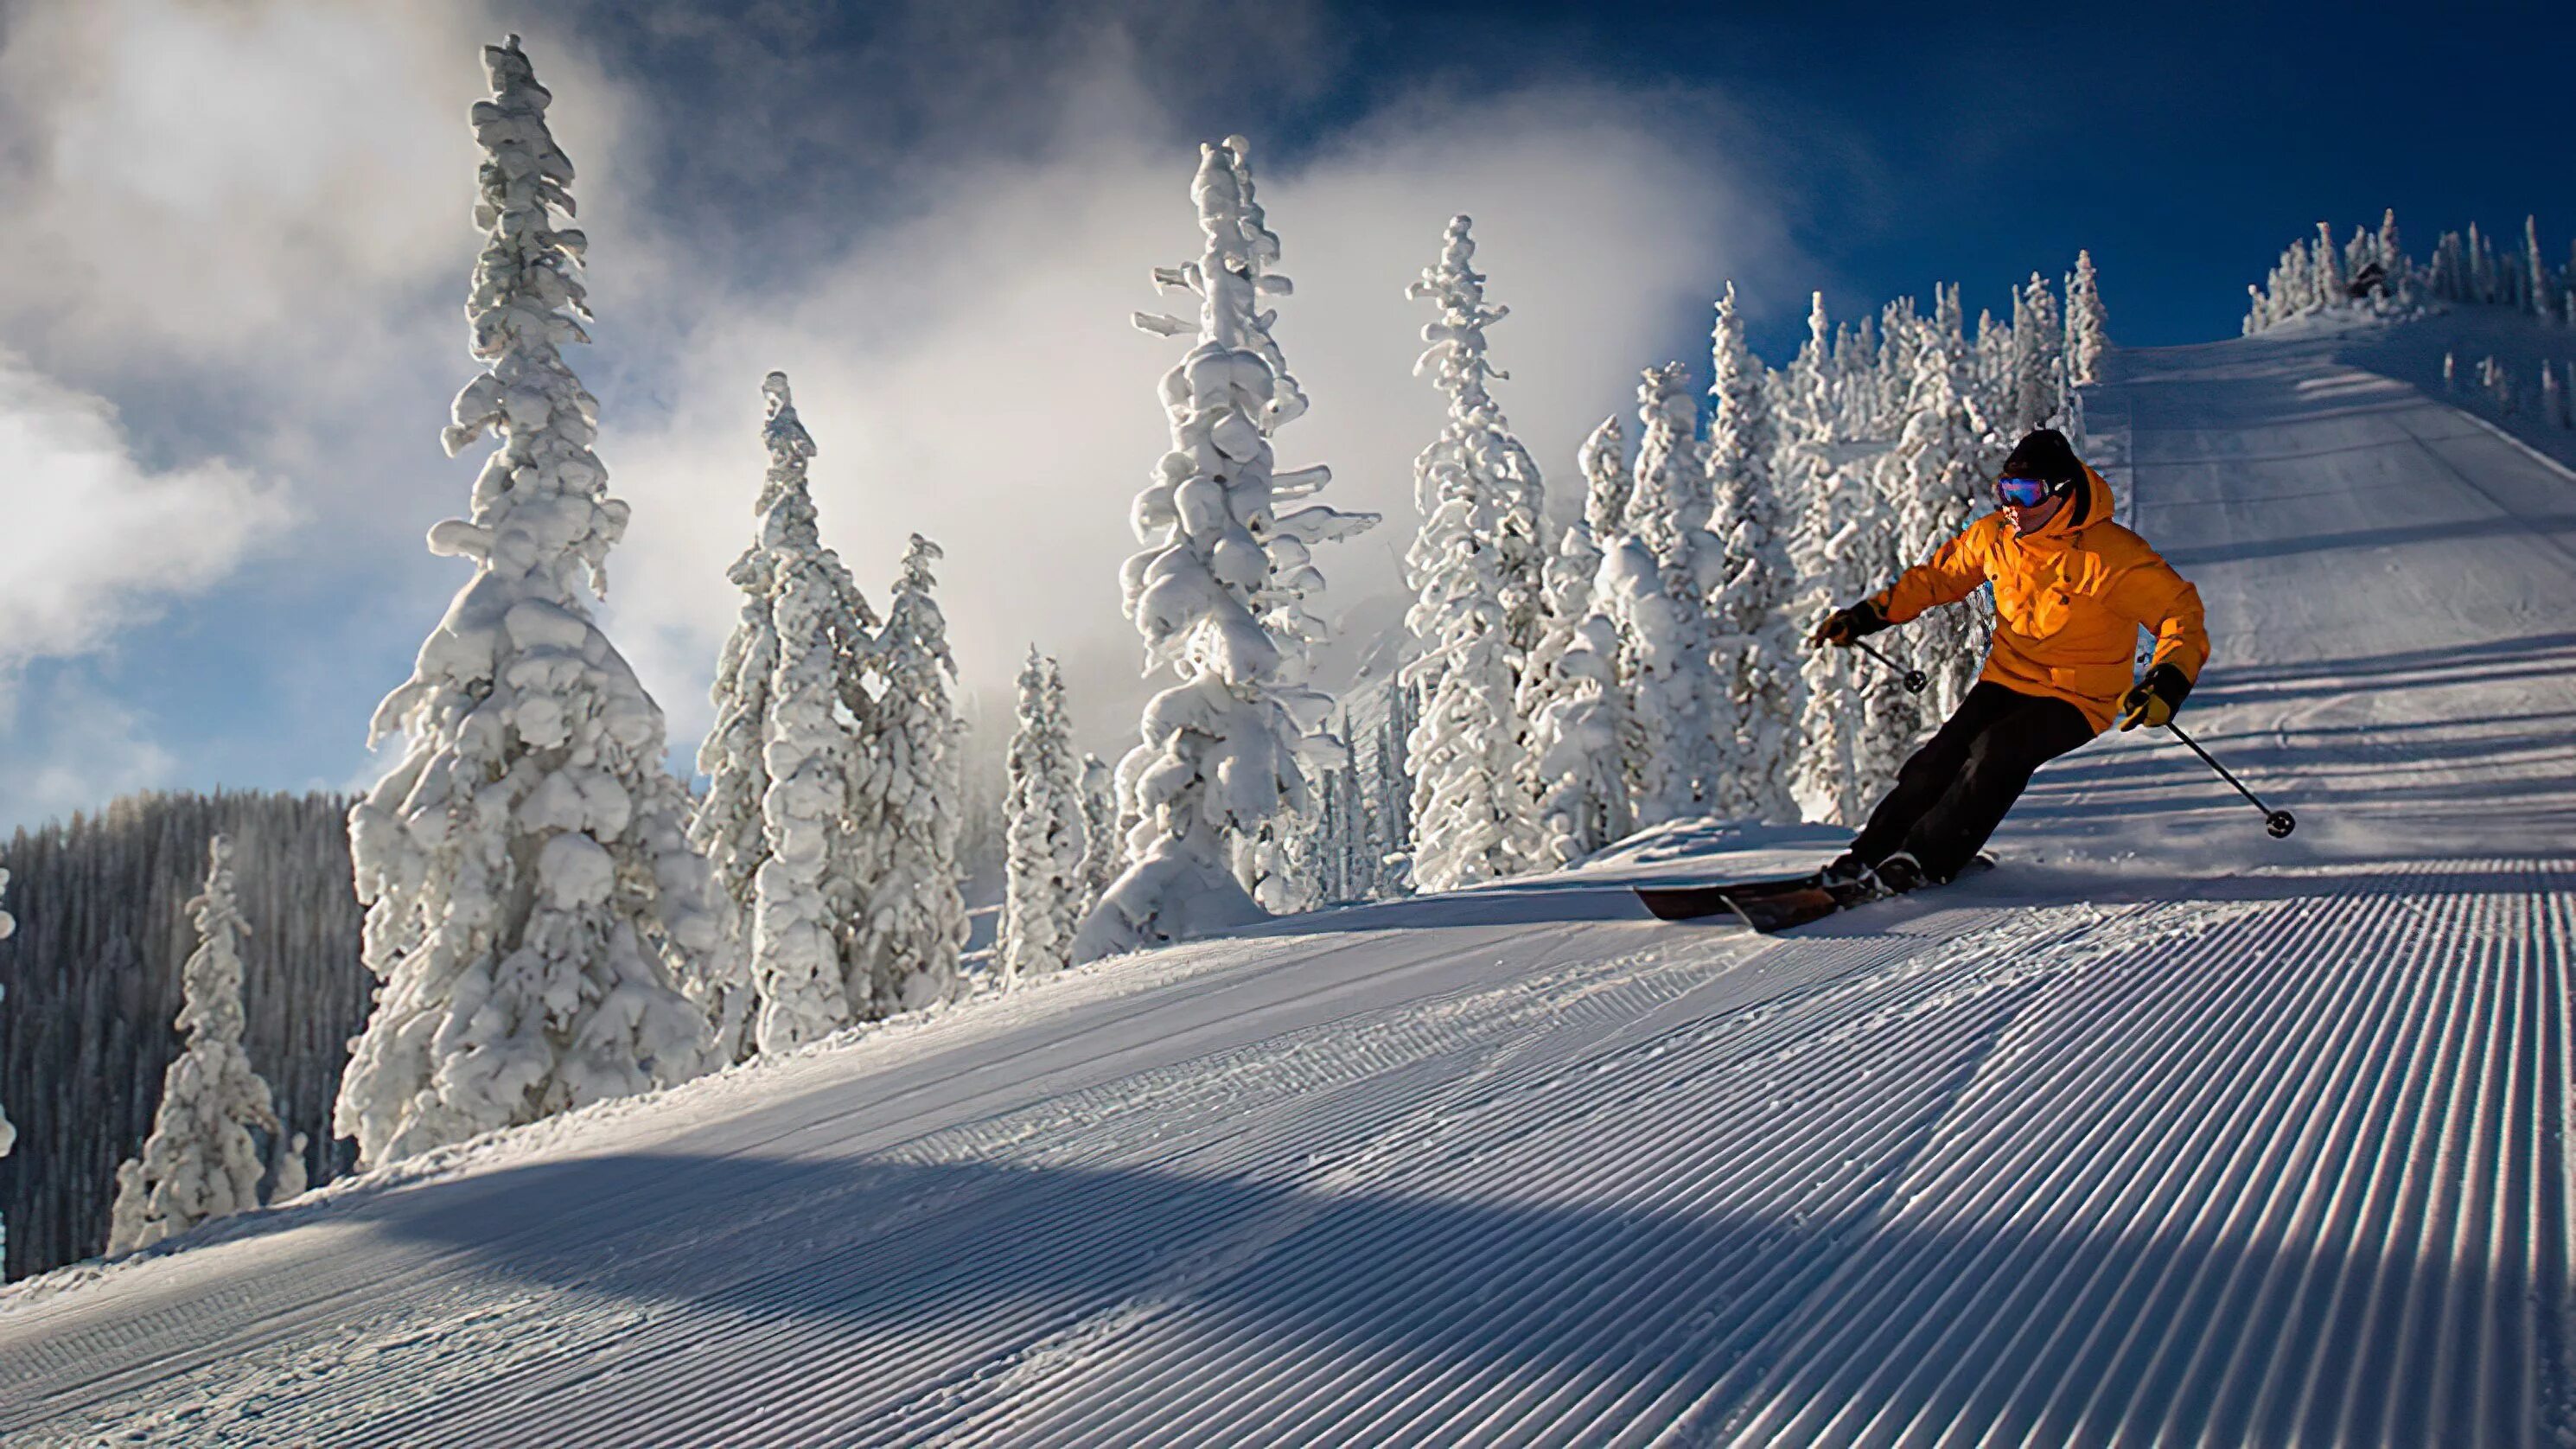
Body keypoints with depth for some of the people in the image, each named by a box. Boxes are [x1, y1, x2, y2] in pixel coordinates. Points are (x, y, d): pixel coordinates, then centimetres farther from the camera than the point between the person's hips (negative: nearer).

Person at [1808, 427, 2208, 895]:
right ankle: (1870, 852, -6)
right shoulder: (1995, 536, -2)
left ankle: (1921, 859, -19)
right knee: (1943, 755, -15)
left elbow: (2181, 611, -16)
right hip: (2006, 679, 5)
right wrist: (1866, 615, 8)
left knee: (1997, 750, -28)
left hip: (2076, 699, -5)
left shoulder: (2113, 555, -20)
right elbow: (1938, 576, 15)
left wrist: (2168, 683, -33)